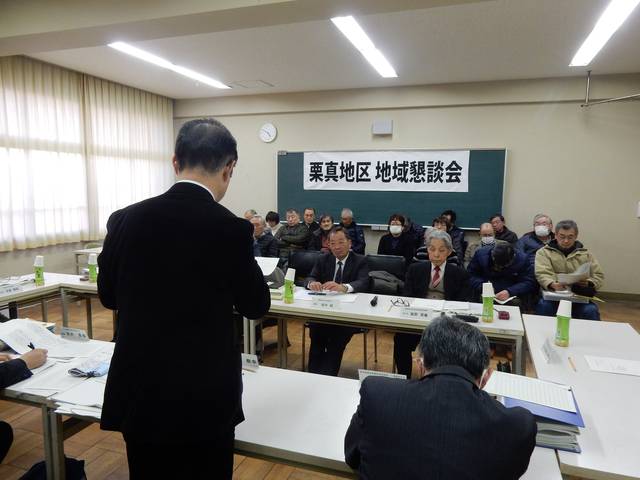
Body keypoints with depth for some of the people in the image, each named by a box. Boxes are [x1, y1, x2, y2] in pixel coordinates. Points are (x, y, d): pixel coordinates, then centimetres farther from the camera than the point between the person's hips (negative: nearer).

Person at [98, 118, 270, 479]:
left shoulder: (125, 220, -7)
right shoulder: (232, 229, -19)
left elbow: (109, 295, 8)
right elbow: (256, 306, -4)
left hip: (139, 392, 4)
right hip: (205, 396, -3)